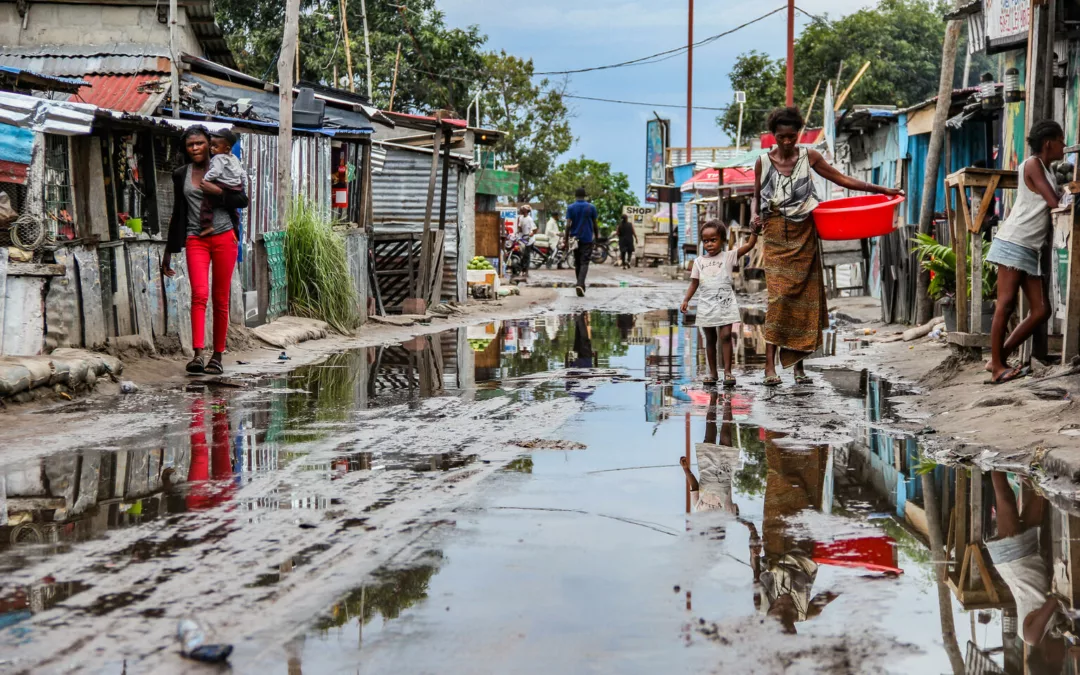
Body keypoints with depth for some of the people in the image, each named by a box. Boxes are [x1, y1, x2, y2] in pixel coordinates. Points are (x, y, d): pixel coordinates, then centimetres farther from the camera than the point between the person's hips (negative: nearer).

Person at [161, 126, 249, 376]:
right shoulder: (181, 175, 13)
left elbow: (242, 200, -2)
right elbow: (178, 214, 17)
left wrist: (215, 194, -14)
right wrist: (169, 251, 17)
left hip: (224, 237, -1)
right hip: (196, 240, 1)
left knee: (221, 299, 1)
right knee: (199, 294, -17)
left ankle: (217, 356, 8)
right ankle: (197, 354, -25)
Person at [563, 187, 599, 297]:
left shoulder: (570, 208, 0)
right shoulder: (591, 208, 0)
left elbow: (568, 225, -7)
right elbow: (595, 225, 3)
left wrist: (566, 240, -5)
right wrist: (596, 237, 15)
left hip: (575, 239, 2)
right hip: (587, 239, -2)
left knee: (577, 263, 14)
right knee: (584, 263, -7)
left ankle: (580, 285, 22)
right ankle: (580, 284, -26)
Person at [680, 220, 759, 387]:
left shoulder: (728, 256, 0)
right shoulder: (699, 261, 8)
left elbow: (750, 244, -8)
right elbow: (694, 283, 9)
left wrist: (754, 229, -22)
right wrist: (686, 300, -1)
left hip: (725, 303, -3)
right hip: (706, 305, 3)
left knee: (725, 336, -10)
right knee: (710, 339, 9)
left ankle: (727, 371, -7)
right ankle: (712, 372, 16)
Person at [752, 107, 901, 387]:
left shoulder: (809, 157, 4)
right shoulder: (763, 162, 3)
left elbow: (841, 179, 8)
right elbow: (756, 197, 12)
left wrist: (880, 189, 3)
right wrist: (755, 215, -10)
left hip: (804, 236, 2)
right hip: (776, 237, -2)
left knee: (805, 299, 1)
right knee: (778, 296, -15)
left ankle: (798, 364, 8)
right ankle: (770, 366, -17)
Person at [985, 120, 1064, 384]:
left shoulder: (1046, 172, 25)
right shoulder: (1032, 164, -4)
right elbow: (1055, 203, -9)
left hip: (1030, 248, 9)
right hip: (1014, 242, -9)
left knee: (1041, 310, 1)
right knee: (1006, 303, -11)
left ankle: (999, 359, 4)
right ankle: (997, 367, -10)